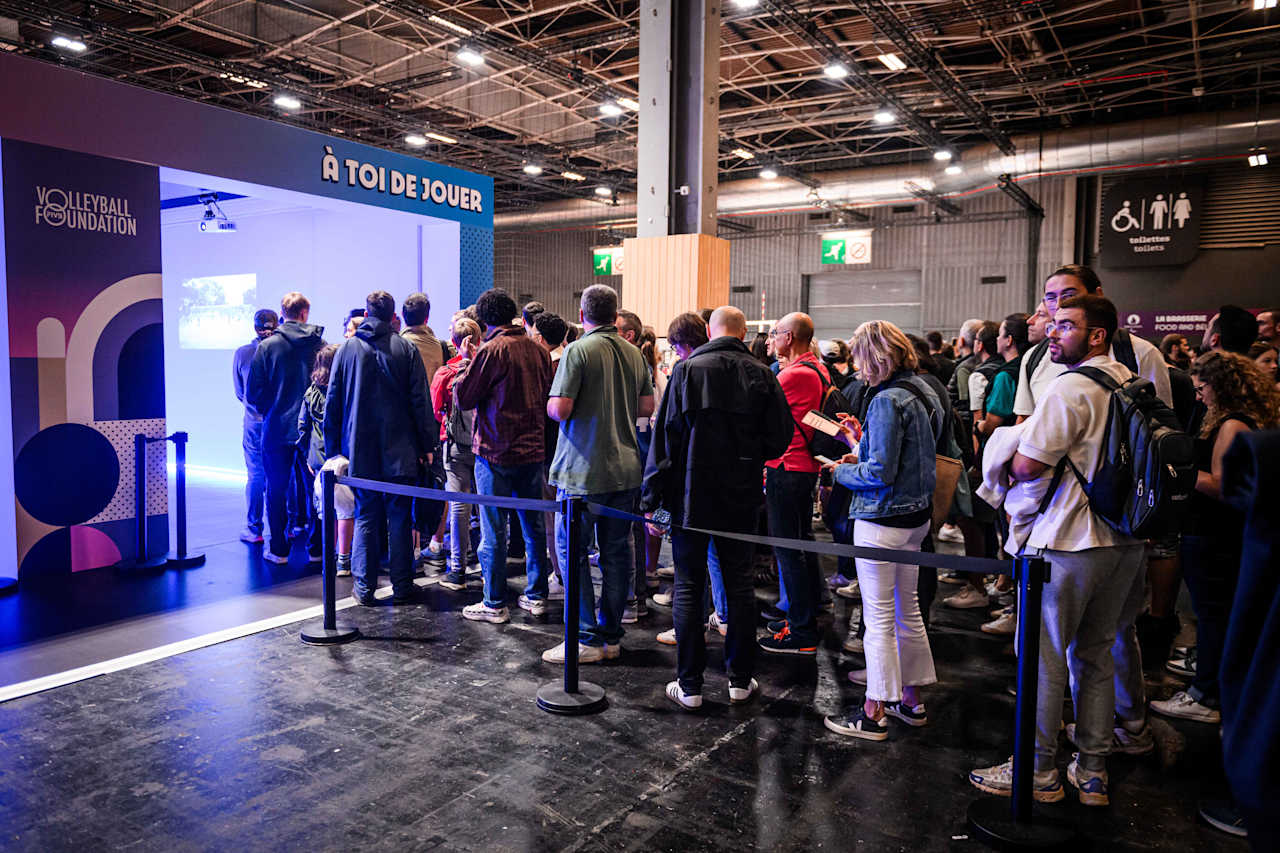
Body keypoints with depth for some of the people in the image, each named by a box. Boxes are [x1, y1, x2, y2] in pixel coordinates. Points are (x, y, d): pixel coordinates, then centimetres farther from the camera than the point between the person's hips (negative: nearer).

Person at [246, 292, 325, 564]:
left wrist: (269, 410, 11)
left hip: (277, 429, -1)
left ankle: (279, 549, 13)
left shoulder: (267, 346, -5)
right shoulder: (321, 345, -3)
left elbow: (252, 393, -6)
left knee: (276, 490, 9)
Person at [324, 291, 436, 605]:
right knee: (400, 517, 5)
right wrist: (427, 443, 2)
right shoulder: (406, 349, -2)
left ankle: (364, 586, 11)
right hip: (400, 450, -1)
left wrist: (333, 448, 12)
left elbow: (332, 402, 6)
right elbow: (420, 400, -3)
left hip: (360, 450, 2)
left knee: (366, 516, 8)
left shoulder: (347, 349, 3)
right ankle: (402, 585, 10)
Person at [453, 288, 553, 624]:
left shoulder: (492, 350, -13)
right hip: (533, 449, 6)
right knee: (533, 526, 14)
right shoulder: (538, 350, 5)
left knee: (493, 531, 3)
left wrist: (465, 364, 5)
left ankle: (494, 604, 10)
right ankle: (536, 596, 22)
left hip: (496, 452, -6)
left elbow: (462, 397, -8)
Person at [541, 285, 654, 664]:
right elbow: (647, 407, 10)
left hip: (584, 469, -6)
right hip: (625, 468, 6)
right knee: (618, 552, 11)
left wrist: (550, 406, 5)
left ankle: (587, 639, 6)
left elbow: (558, 409, -17)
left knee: (572, 551, 4)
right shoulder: (634, 353, 7)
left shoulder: (578, 350, -11)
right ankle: (611, 635, 20)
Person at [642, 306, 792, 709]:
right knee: (739, 584, 13)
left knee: (688, 587, 5)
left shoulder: (686, 370, -7)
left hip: (691, 495, -2)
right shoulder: (760, 375, -2)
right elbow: (780, 439, -2)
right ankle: (740, 679, 21)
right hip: (740, 498, 2)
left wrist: (652, 499, -6)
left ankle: (689, 684, 11)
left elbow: (665, 437, -9)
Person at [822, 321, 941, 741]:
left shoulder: (888, 400, -20)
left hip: (883, 519, -9)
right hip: (916, 514, 9)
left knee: (878, 617, 0)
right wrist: (861, 444, 13)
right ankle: (911, 700, 30)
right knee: (906, 607, 18)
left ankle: (873, 713, 11)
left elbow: (881, 472, -23)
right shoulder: (923, 392, 9)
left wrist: (842, 472, -6)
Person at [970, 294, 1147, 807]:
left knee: (1042, 656, 4)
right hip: (1124, 542, 8)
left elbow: (1028, 465, -21)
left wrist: (1007, 469, 1)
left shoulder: (1069, 388, -18)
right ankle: (1093, 770, 25)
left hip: (1066, 544, -8)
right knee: (1096, 654, 16)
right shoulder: (1132, 385, 8)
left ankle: (1040, 771, 15)